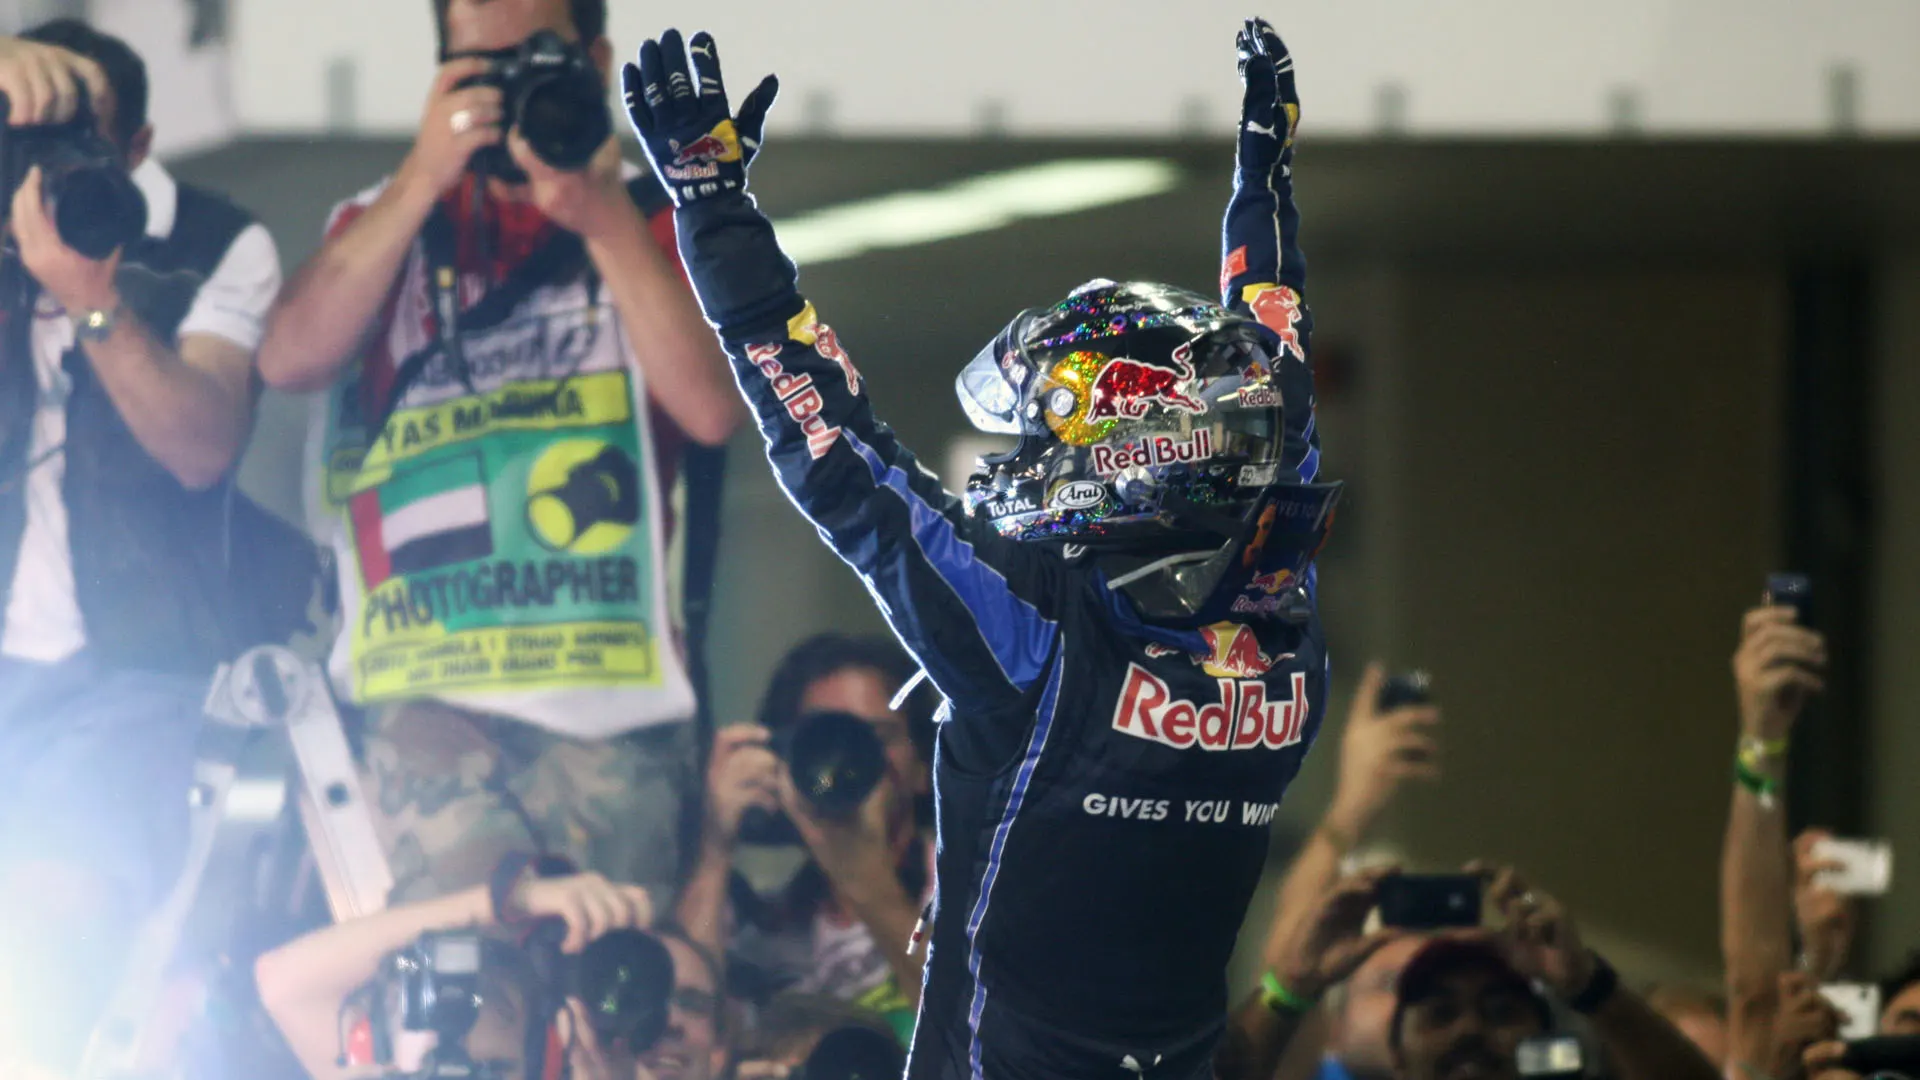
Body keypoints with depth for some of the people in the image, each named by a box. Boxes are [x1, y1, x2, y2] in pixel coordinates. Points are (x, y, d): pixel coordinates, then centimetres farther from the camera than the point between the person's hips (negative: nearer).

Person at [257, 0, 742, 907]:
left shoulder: (656, 225, 15)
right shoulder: (387, 221, 19)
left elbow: (714, 408, -2)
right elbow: (291, 359, -1)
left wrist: (604, 220, -10)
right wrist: (425, 177, -6)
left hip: (614, 699, 0)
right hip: (428, 694, 0)